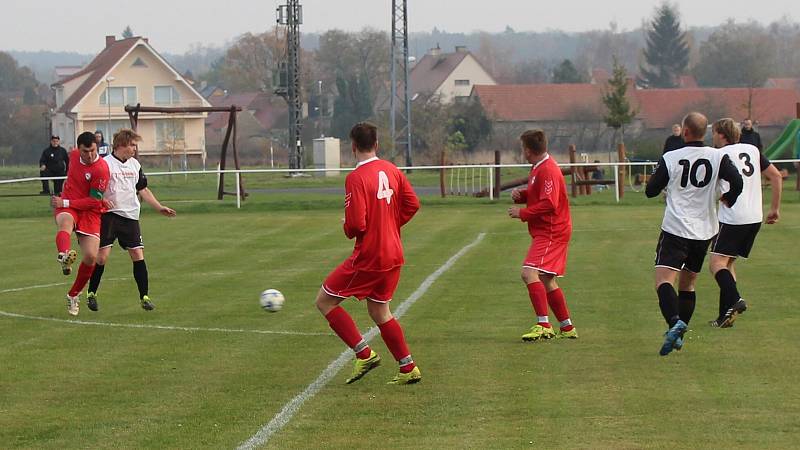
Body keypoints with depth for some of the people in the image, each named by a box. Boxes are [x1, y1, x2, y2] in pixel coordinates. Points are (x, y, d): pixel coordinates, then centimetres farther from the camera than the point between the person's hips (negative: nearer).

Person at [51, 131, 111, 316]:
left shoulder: (101, 169, -14)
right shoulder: (74, 155, 3)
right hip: (66, 207, 2)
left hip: (90, 211, -2)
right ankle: (64, 256, -72)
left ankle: (73, 295, 13)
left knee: (91, 256, -12)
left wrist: (65, 202, -16)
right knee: (65, 222, -37)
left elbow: (93, 201, -12)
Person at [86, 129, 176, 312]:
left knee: (138, 255, -1)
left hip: (130, 216, 5)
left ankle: (144, 297, 5)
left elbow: (143, 190, 20)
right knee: (102, 256, -8)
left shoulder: (135, 164, 12)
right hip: (109, 215, -5)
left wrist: (160, 208, 15)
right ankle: (91, 293, 9)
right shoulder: (105, 164, -7)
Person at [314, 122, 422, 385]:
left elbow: (356, 224, -22)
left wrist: (348, 231, 0)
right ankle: (408, 369, 17)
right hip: (393, 255, 8)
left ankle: (364, 354, -1)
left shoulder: (356, 178, -17)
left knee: (325, 301, 5)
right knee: (379, 312, 20)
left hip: (368, 257, -8)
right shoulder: (391, 171, 5)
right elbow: (412, 204, 10)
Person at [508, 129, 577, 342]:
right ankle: (567, 328, 23)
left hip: (551, 233, -11)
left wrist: (522, 213, -18)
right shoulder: (538, 169, 15)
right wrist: (520, 195, 7)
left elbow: (548, 204, -25)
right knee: (547, 282, 16)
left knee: (529, 273, -22)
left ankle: (543, 325, -27)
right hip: (546, 233, 11)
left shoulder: (548, 171, -17)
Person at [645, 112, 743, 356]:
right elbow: (737, 182, -12)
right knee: (687, 284, 19)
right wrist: (727, 198, 10)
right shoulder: (718, 157, 0)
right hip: (704, 231, 4)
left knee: (663, 282, -14)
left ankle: (675, 323, -39)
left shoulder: (670, 158, -3)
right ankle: (678, 336, 19)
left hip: (675, 229, -4)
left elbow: (651, 191, 3)